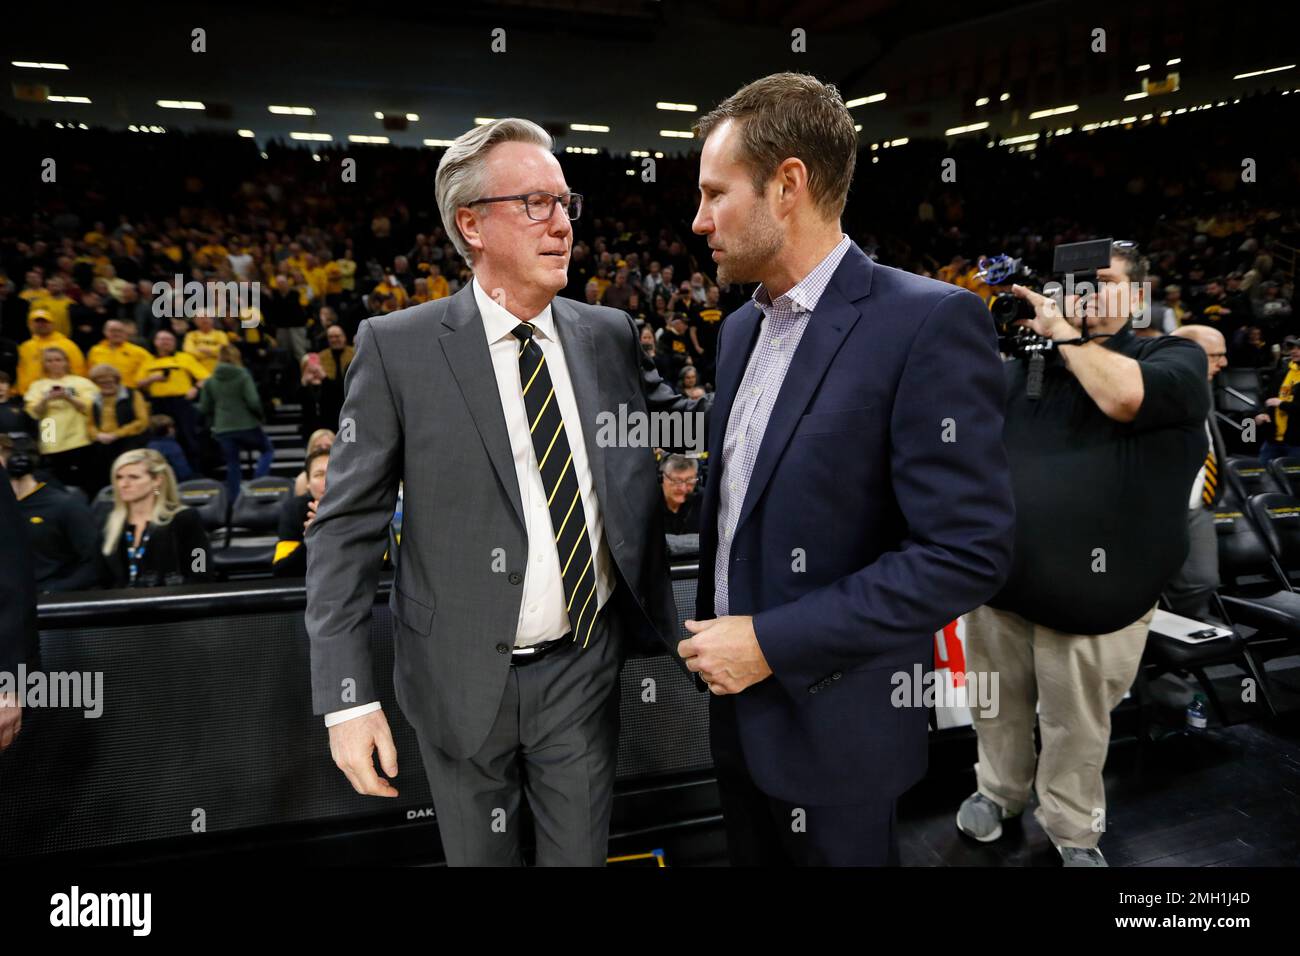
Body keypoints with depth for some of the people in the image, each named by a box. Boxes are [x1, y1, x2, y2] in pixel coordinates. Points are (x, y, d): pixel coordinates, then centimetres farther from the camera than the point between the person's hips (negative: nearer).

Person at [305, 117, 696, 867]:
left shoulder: (609, 334, 1)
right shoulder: (398, 347, -9)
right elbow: (347, 527, -8)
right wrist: (347, 696, -12)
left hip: (585, 665, 2)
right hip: (463, 676, -2)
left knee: (581, 853, 19)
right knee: (481, 854, 21)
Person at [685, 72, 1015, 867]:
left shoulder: (931, 323, -19)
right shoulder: (742, 327, 6)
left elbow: (969, 552, -23)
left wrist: (772, 642, -22)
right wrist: (714, 629, 5)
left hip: (832, 718, -7)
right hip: (737, 693, 7)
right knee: (752, 856, 24)